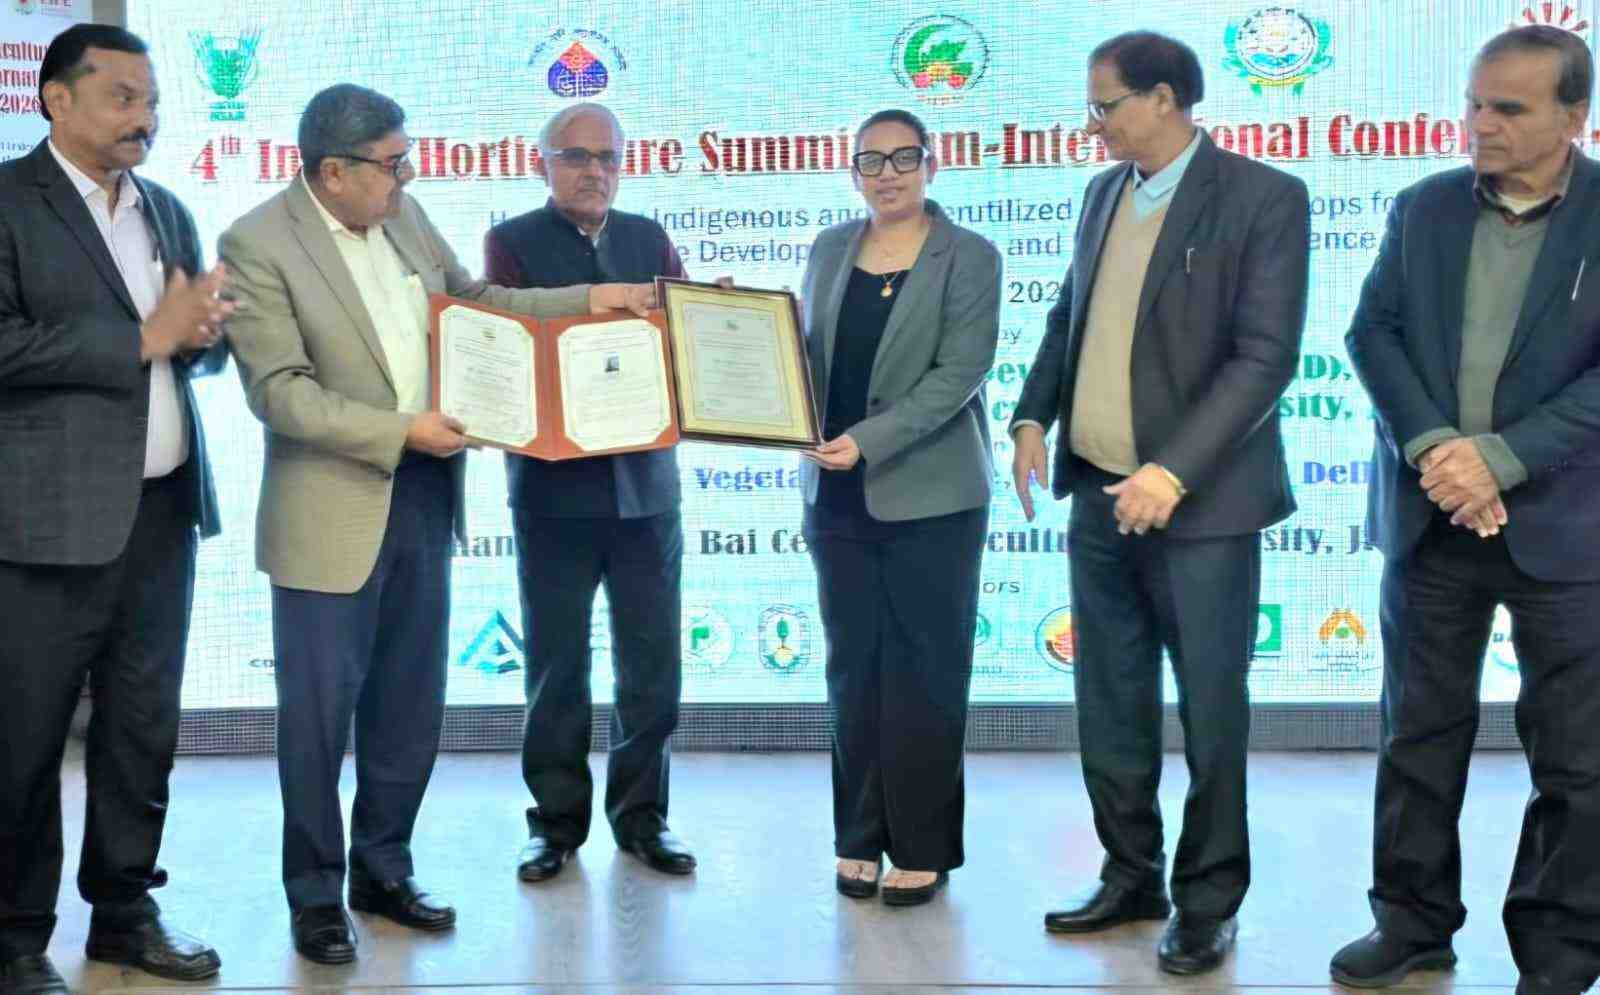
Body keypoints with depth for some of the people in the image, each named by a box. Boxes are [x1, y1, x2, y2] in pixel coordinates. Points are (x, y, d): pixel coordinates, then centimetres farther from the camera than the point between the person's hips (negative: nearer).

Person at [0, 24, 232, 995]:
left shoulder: (169, 211, 16)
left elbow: (205, 345, 19)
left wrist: (202, 329, -4)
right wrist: (144, 339, -14)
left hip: (164, 511, 6)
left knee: (144, 727, 12)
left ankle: (126, 911, 26)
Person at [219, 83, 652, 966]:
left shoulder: (404, 215, 7)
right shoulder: (257, 244, -13)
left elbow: (472, 303, 19)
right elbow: (279, 390, -18)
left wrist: (584, 301, 10)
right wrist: (401, 433, -22)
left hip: (424, 496, 7)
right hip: (333, 512, -6)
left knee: (411, 704, 15)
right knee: (320, 709, 5)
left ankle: (383, 869, 31)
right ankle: (315, 891, 21)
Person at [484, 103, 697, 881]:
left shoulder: (648, 239, 12)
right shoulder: (512, 242, 0)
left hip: (645, 477, 3)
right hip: (554, 482, -3)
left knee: (653, 662, 8)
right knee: (557, 665, 7)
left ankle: (641, 815, 22)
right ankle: (557, 818, 20)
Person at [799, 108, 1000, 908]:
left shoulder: (969, 258, -4)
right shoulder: (828, 250, 11)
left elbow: (958, 373, -13)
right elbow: (806, 354, 14)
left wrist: (868, 441, -22)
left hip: (928, 496, -4)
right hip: (836, 494, 4)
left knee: (924, 673, 2)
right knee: (853, 669, 9)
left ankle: (924, 848, 12)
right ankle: (861, 838, 18)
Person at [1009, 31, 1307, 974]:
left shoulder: (1265, 198, -9)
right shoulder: (1104, 192, 11)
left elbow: (1267, 356, -16)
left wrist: (1173, 472, -22)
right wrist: (1034, 415, 5)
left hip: (1199, 504, -6)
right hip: (1100, 496, 6)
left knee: (1210, 712, 5)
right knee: (1110, 708, 13)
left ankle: (1207, 901, 21)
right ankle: (1131, 878, 29)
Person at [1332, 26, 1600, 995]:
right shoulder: (1423, 207, 5)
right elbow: (1374, 330, 0)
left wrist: (1501, 457, -21)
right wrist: (1429, 446, -15)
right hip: (1429, 516, 3)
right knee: (1420, 729, 12)